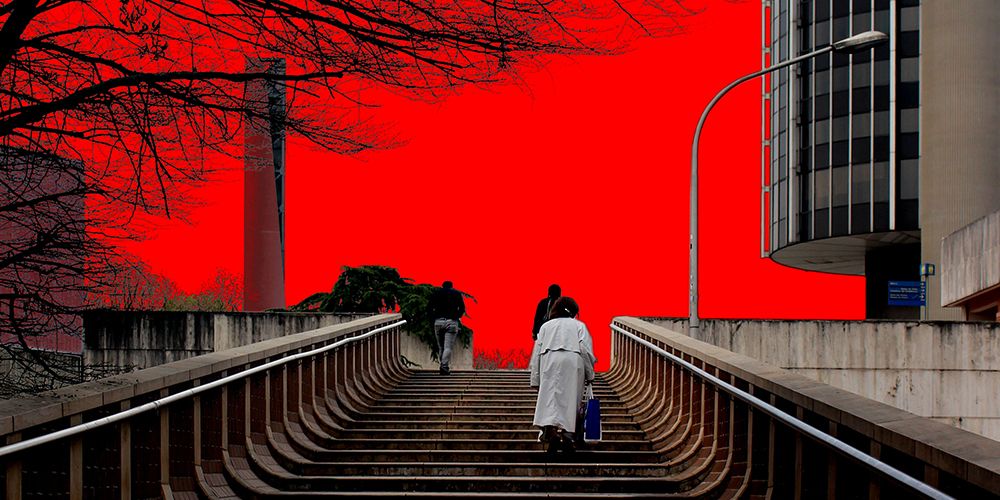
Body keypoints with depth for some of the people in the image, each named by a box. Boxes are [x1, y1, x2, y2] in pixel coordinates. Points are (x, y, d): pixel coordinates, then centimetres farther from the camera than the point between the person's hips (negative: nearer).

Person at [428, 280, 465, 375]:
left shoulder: (436, 292, 13)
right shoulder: (457, 293, 11)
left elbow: (429, 307, 3)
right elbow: (462, 308, 3)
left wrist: (434, 317, 11)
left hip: (438, 322, 2)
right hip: (452, 322, -2)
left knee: (441, 347, 12)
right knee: (448, 347, -7)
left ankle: (443, 366, 10)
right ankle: (444, 367, -20)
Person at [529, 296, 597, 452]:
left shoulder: (546, 326, 23)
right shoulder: (579, 325, 17)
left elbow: (537, 353, 16)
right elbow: (585, 350, 4)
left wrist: (536, 379, 16)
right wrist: (589, 374, 10)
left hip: (549, 363, 1)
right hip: (572, 362, -1)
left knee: (550, 398, -6)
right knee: (570, 399, 3)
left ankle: (549, 427, -28)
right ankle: (566, 433, -9)